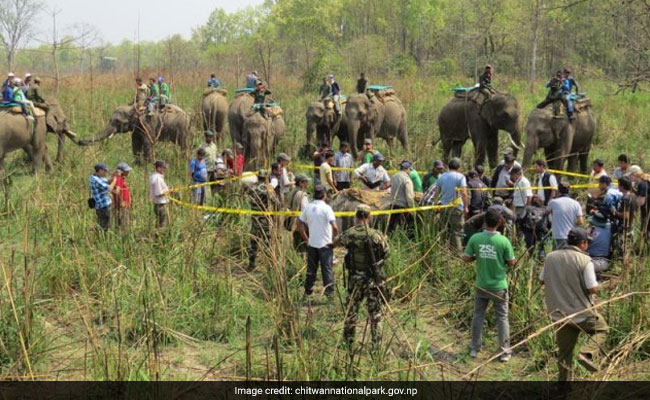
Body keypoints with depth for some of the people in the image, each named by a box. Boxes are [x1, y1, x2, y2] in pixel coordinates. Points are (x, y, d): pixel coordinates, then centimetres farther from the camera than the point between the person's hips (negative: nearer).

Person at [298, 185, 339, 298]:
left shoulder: (308, 208, 3)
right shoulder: (326, 208, -14)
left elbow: (300, 224, 7)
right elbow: (334, 227, -21)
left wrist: (306, 239, 12)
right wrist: (335, 239, -6)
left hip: (311, 244, 5)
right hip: (325, 244, -4)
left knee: (311, 269, 14)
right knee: (327, 269, 4)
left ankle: (308, 291, 20)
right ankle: (329, 292, 5)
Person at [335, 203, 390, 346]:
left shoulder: (349, 234, -8)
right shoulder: (376, 235, -14)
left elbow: (337, 242, 12)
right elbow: (386, 253, -3)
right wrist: (385, 240, 15)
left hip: (355, 278, 2)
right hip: (373, 278, -2)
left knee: (351, 309, 16)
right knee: (375, 311, 8)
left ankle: (348, 339, 24)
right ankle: (376, 341, 12)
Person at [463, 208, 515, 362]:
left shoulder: (475, 239, -12)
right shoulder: (504, 241, -18)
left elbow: (466, 259, -4)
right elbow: (511, 263, -10)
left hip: (481, 285, 2)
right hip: (499, 286, -2)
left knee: (478, 316, 17)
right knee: (502, 318, 10)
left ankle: (474, 349, 26)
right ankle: (504, 352, 16)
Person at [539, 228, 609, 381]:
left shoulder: (551, 257, 0)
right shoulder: (584, 260, -16)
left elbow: (542, 280, 9)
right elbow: (593, 289, -17)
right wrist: (595, 284, 4)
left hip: (560, 313, 5)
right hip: (582, 312, -5)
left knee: (564, 352, 14)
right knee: (601, 329, 21)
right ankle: (587, 354, -3)